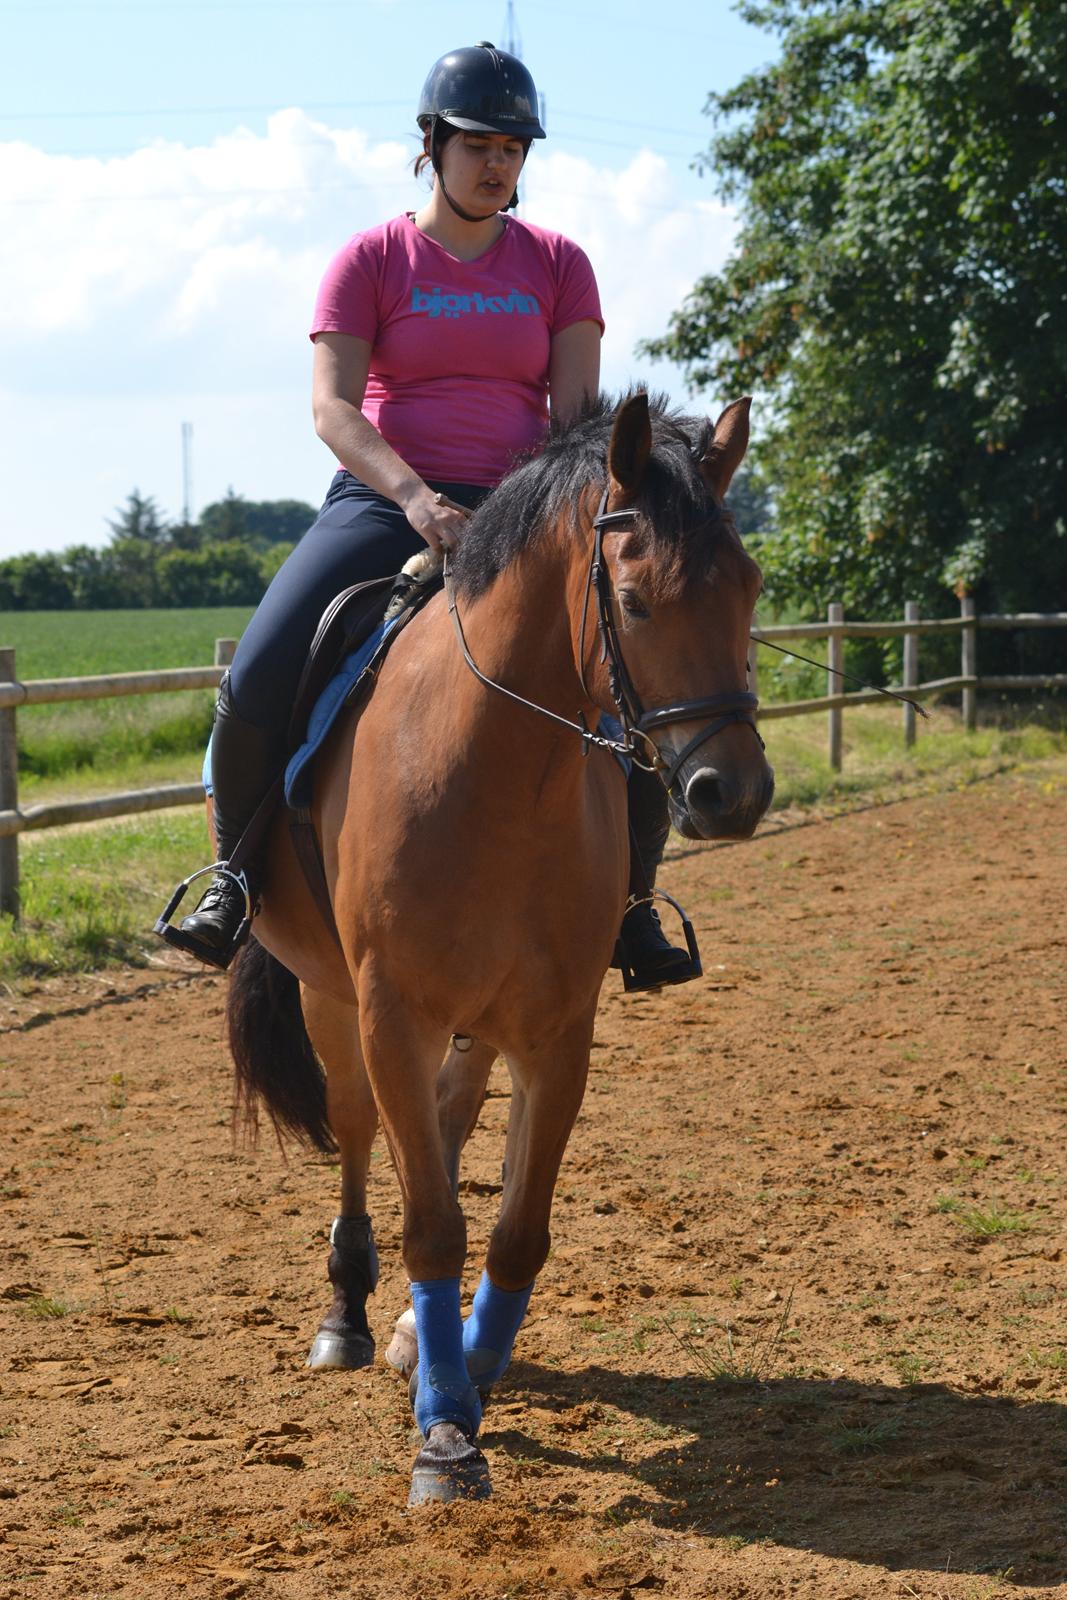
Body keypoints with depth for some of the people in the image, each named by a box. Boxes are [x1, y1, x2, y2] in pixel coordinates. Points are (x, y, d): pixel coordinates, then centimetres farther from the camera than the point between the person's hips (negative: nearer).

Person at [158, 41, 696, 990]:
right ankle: (236, 874, 1)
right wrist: (416, 498, -25)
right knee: (258, 678, -23)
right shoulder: (372, 261, 3)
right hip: (385, 506, -2)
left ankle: (628, 900, 5)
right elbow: (332, 405, -8)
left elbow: (575, 407, 1)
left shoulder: (557, 265, 9)